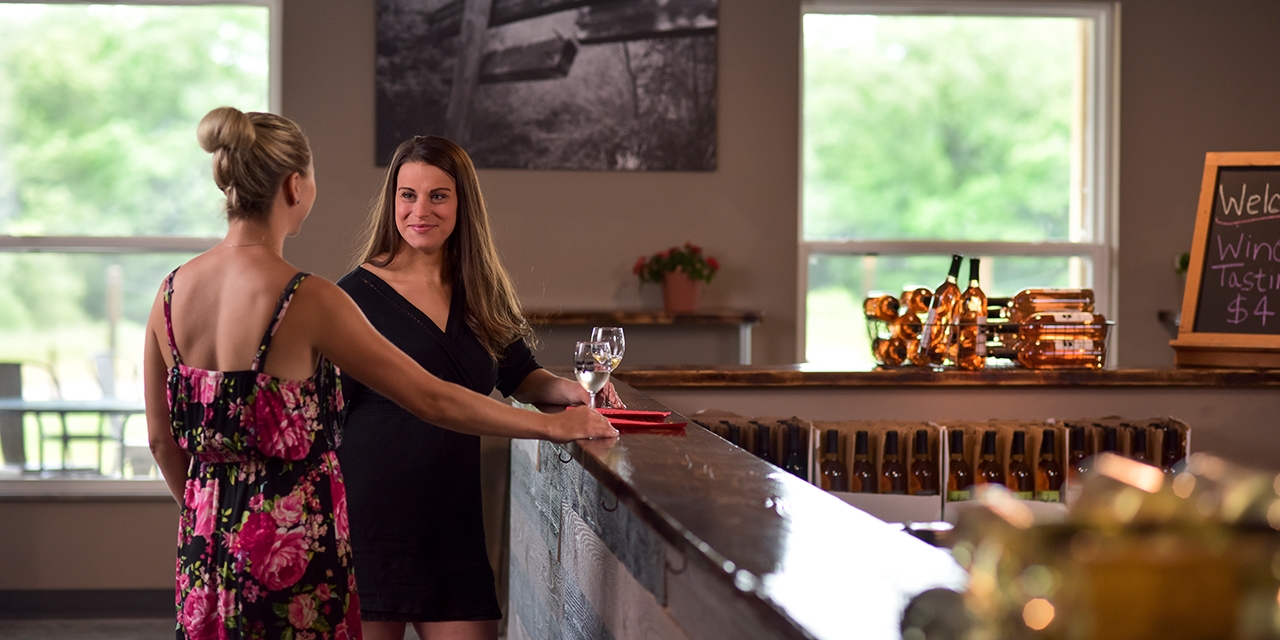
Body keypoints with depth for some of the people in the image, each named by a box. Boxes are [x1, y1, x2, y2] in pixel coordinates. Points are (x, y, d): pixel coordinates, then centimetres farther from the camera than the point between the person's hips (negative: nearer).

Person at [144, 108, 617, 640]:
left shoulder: (173, 291, 0)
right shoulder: (307, 301, -18)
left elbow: (160, 438, 8)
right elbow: (433, 400, -13)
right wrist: (553, 426, -2)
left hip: (206, 551, 6)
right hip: (292, 543, -6)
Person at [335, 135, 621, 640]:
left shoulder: (482, 293, 9)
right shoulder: (358, 293, -5)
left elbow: (519, 376, 22)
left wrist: (569, 390, 1)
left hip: (455, 519, 4)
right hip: (369, 517, -4)